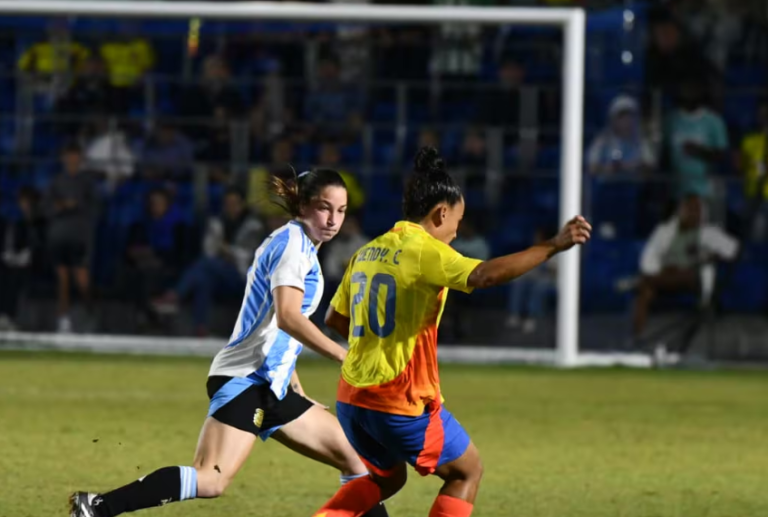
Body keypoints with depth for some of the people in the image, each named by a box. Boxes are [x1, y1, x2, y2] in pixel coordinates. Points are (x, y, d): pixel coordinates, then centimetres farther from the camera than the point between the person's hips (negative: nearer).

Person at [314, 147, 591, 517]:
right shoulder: (425, 250, -12)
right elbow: (484, 275, -29)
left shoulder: (366, 253, 11)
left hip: (351, 399, 7)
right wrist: (553, 246, -29)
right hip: (402, 403, -7)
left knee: (386, 478, 29)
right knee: (467, 472, 14)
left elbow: (334, 319, 18)